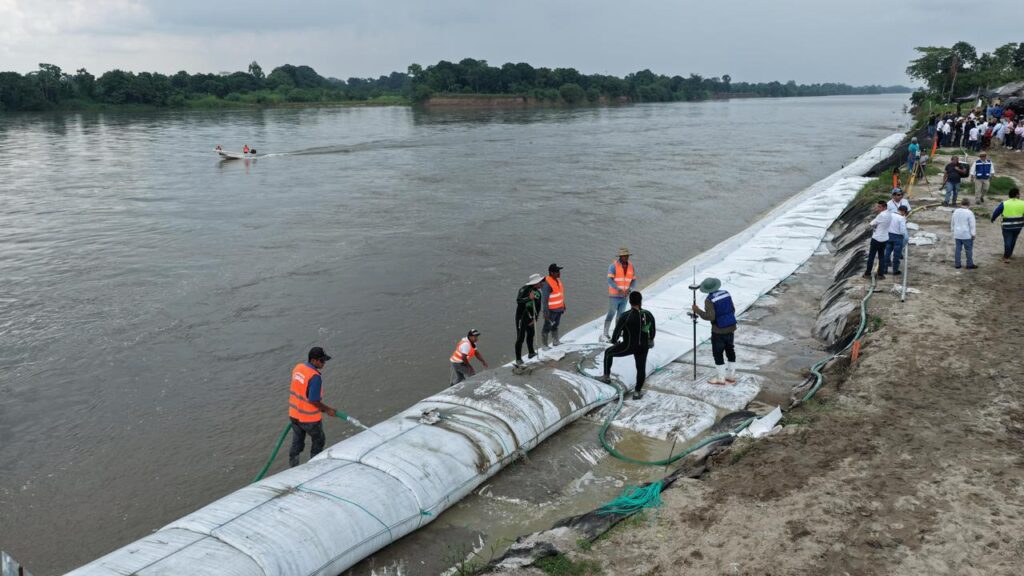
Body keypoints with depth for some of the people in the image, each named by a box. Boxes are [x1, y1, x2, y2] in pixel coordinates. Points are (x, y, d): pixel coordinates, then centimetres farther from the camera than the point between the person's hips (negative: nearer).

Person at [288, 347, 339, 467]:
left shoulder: (297, 368, -1)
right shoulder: (315, 377, -26)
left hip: (294, 414, 7)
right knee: (318, 440, 18)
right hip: (309, 417, -7)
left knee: (297, 442, 20)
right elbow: (314, 401, -25)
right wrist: (328, 410, -11)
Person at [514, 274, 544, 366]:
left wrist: (535, 319, 4)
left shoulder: (538, 293, 6)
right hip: (521, 316, -8)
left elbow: (538, 308, 11)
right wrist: (528, 298, -41)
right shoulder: (525, 289, -17)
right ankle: (518, 359, -2)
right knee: (520, 337, -7)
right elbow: (518, 300, -29)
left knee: (530, 334, 21)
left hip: (530, 317, 8)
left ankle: (531, 353, 40)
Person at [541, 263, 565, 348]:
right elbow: (544, 299, -23)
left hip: (559, 309, 9)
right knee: (548, 327, 1)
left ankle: (556, 342, 34)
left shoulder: (557, 280, 5)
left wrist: (563, 305, 21)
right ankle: (544, 345, 11)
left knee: (555, 325, 21)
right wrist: (545, 312, -24)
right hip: (551, 310, -9)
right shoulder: (547, 283, -24)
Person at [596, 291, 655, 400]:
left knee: (608, 352, 21)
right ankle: (637, 392, 26)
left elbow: (617, 331, -13)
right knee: (641, 368, 20)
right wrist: (651, 340, 30)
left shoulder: (625, 316, -20)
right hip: (643, 346, 3)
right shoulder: (649, 315, -6)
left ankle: (606, 377, 31)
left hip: (628, 346, -3)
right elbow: (652, 331, 9)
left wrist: (614, 341, 9)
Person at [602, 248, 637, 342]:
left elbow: (634, 281, 2)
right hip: (614, 295, -5)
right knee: (611, 314, -5)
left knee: (620, 315, 11)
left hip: (624, 295, 5)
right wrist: (619, 290, -33)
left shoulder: (631, 266, 1)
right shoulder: (613, 266, -15)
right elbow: (610, 280, -22)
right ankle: (605, 335, 0)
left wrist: (629, 289, -18)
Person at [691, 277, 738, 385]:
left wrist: (698, 311, -12)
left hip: (719, 331, -7)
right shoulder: (726, 294, 1)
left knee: (718, 353, 5)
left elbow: (710, 317, -23)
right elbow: (732, 309, 8)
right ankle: (731, 376, 27)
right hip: (731, 328, 7)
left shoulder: (709, 300, -18)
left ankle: (720, 378, 12)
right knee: (730, 350, 17)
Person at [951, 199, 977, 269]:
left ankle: (957, 264, 13)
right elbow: (972, 225, -13)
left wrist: (953, 230, 27)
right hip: (966, 235, -5)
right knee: (969, 250, 4)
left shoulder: (956, 211, 3)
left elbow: (952, 222, 15)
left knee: (958, 249, 10)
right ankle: (970, 265, 9)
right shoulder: (969, 213, -15)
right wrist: (973, 234, -6)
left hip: (957, 234, 5)